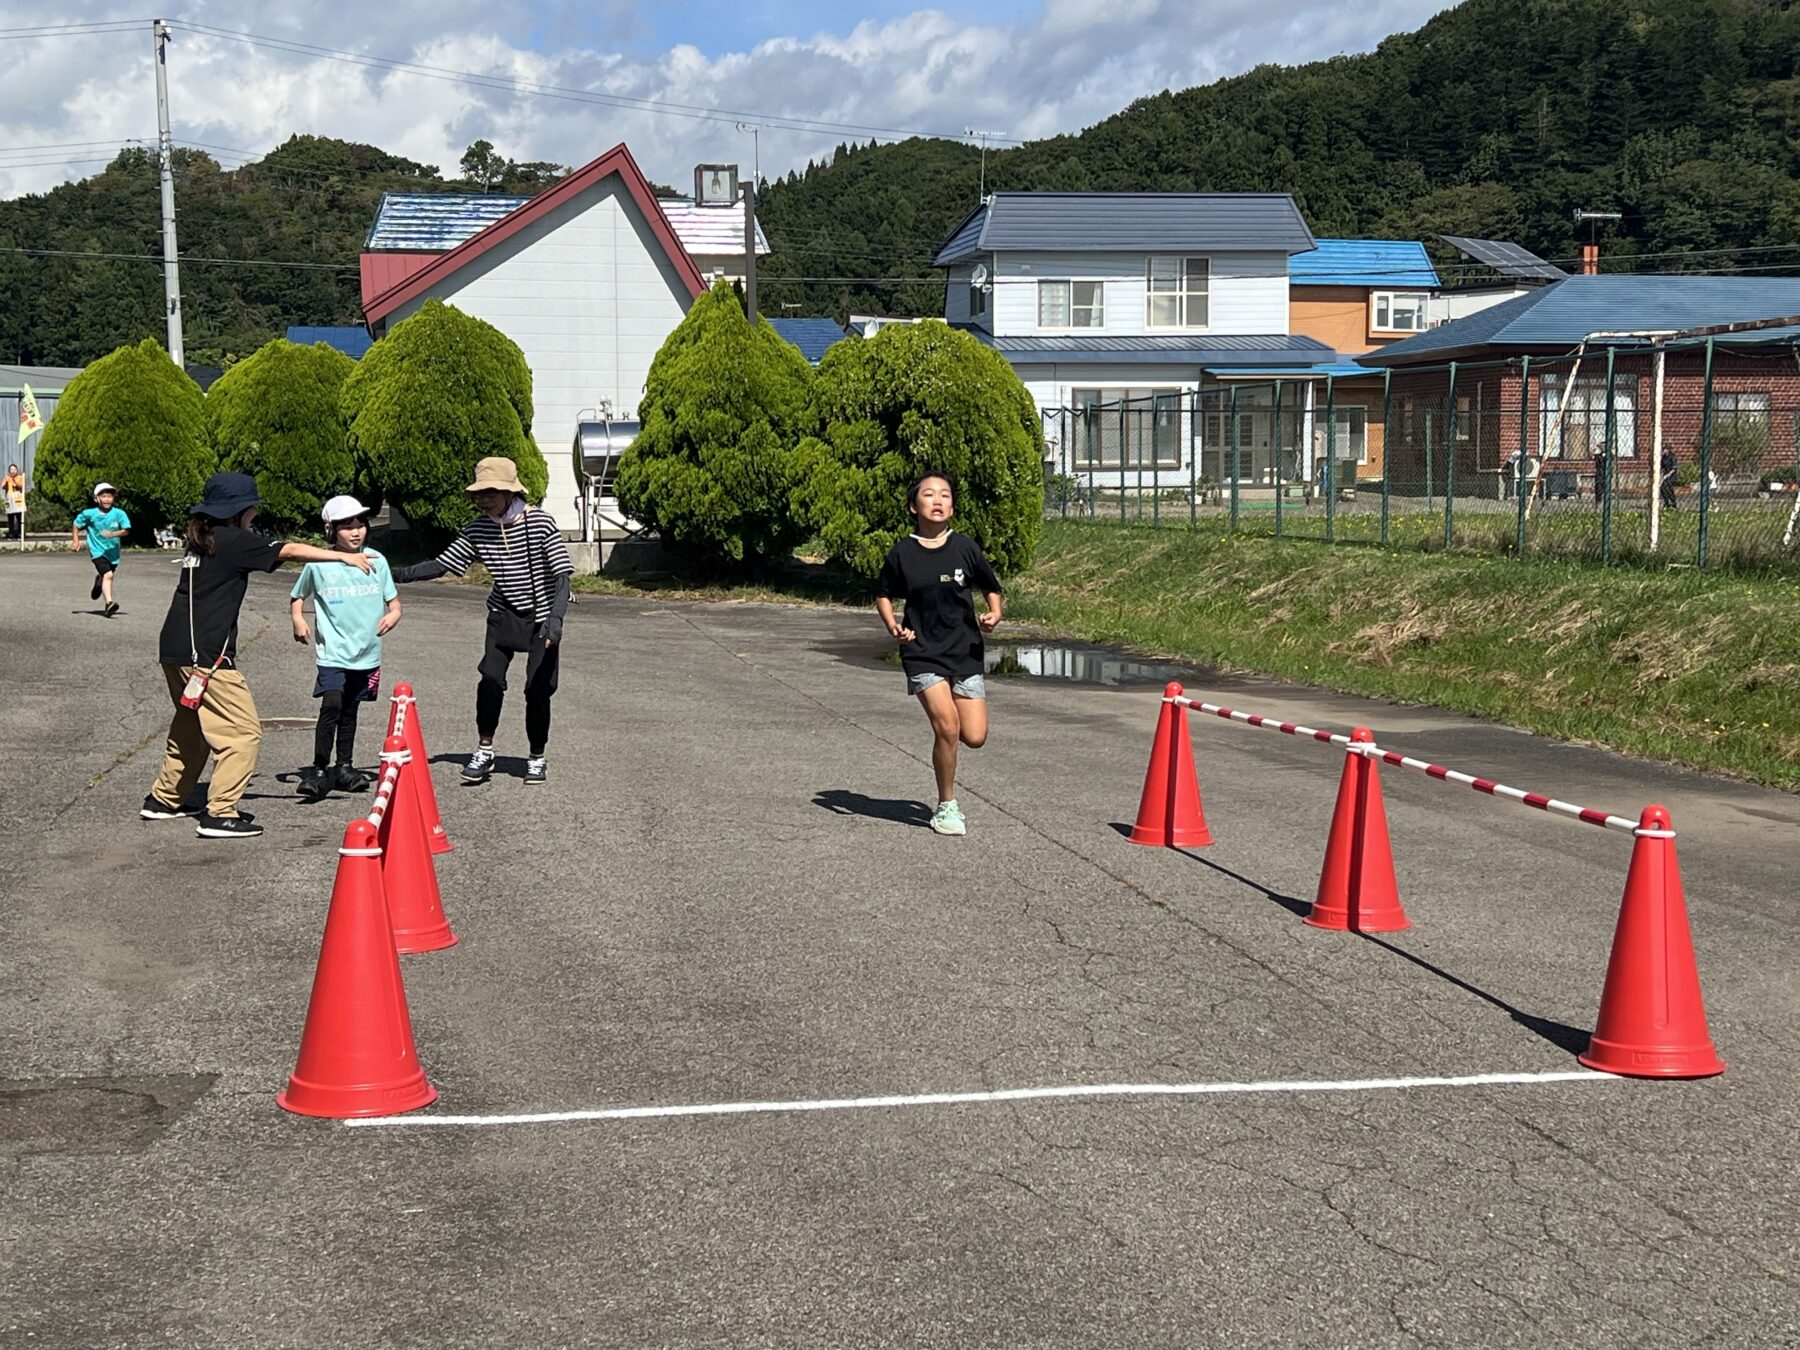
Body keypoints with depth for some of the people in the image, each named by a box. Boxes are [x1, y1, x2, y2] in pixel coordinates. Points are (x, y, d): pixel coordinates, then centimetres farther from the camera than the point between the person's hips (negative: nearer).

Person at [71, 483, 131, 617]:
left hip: (113, 552, 3)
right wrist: (75, 541, 2)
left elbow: (126, 530, -11)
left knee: (107, 577, 21)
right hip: (98, 551, -3)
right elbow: (76, 525, 9)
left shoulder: (119, 514, -7)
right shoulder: (89, 514, -6)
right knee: (108, 575, -25)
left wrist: (113, 534, -28)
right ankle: (109, 603, -32)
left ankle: (99, 582, 57)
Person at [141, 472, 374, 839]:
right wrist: (344, 557, -6)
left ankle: (164, 799, 35)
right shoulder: (233, 541, -8)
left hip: (175, 650, 9)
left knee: (191, 727, 26)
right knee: (244, 732, -5)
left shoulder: (201, 541, 16)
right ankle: (219, 814, -9)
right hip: (206, 654, -9)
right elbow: (289, 551, -9)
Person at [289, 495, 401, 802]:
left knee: (349, 711, 15)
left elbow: (393, 601, 10)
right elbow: (296, 597, 10)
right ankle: (318, 770, -14)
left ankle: (344, 768, 28)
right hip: (333, 651, -3)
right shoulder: (318, 564, -4)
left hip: (367, 653, 3)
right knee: (331, 705, -20)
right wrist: (298, 619, -8)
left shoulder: (377, 560, 2)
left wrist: (392, 616, -11)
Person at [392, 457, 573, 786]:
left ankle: (537, 758, 14)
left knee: (538, 688, -4)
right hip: (503, 614, 3)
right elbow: (441, 564, -3)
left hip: (541, 616, -3)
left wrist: (556, 618, -32)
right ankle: (484, 751, 2)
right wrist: (398, 574, -15)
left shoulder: (541, 525, -17)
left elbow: (562, 576, -18)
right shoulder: (478, 530, -5)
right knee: (490, 679, -14)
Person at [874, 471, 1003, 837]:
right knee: (947, 726, -18)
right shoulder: (902, 553, -3)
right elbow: (883, 595, 12)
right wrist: (892, 626, -5)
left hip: (966, 652, 2)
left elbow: (991, 588, 13)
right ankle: (947, 807, 1)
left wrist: (994, 614, -6)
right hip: (923, 654, -2)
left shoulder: (964, 548, -1)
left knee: (975, 737, -5)